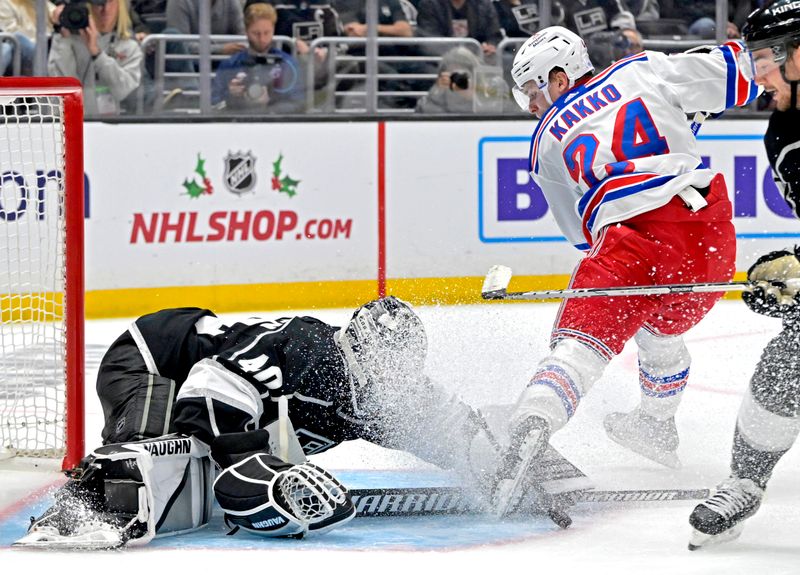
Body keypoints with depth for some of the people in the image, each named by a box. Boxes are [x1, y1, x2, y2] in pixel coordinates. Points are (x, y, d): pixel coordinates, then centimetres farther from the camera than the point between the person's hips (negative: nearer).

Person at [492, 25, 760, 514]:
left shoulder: (548, 141, 17)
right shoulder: (643, 70, 17)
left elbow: (582, 232, 23)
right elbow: (735, 75, 14)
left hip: (631, 240, -4)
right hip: (712, 233, 4)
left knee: (582, 341, -10)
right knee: (662, 327, 30)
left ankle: (532, 424, -36)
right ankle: (657, 429, 48)